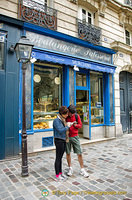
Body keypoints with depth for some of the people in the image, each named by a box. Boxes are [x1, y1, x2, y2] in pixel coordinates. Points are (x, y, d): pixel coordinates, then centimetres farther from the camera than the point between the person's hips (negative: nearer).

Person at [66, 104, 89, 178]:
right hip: (67, 137, 0)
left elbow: (80, 125, 4)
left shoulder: (77, 116, -4)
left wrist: (75, 125, -16)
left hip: (75, 136, 1)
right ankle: (70, 168, 29)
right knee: (68, 153, 11)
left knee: (79, 153, 2)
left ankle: (82, 170, 17)